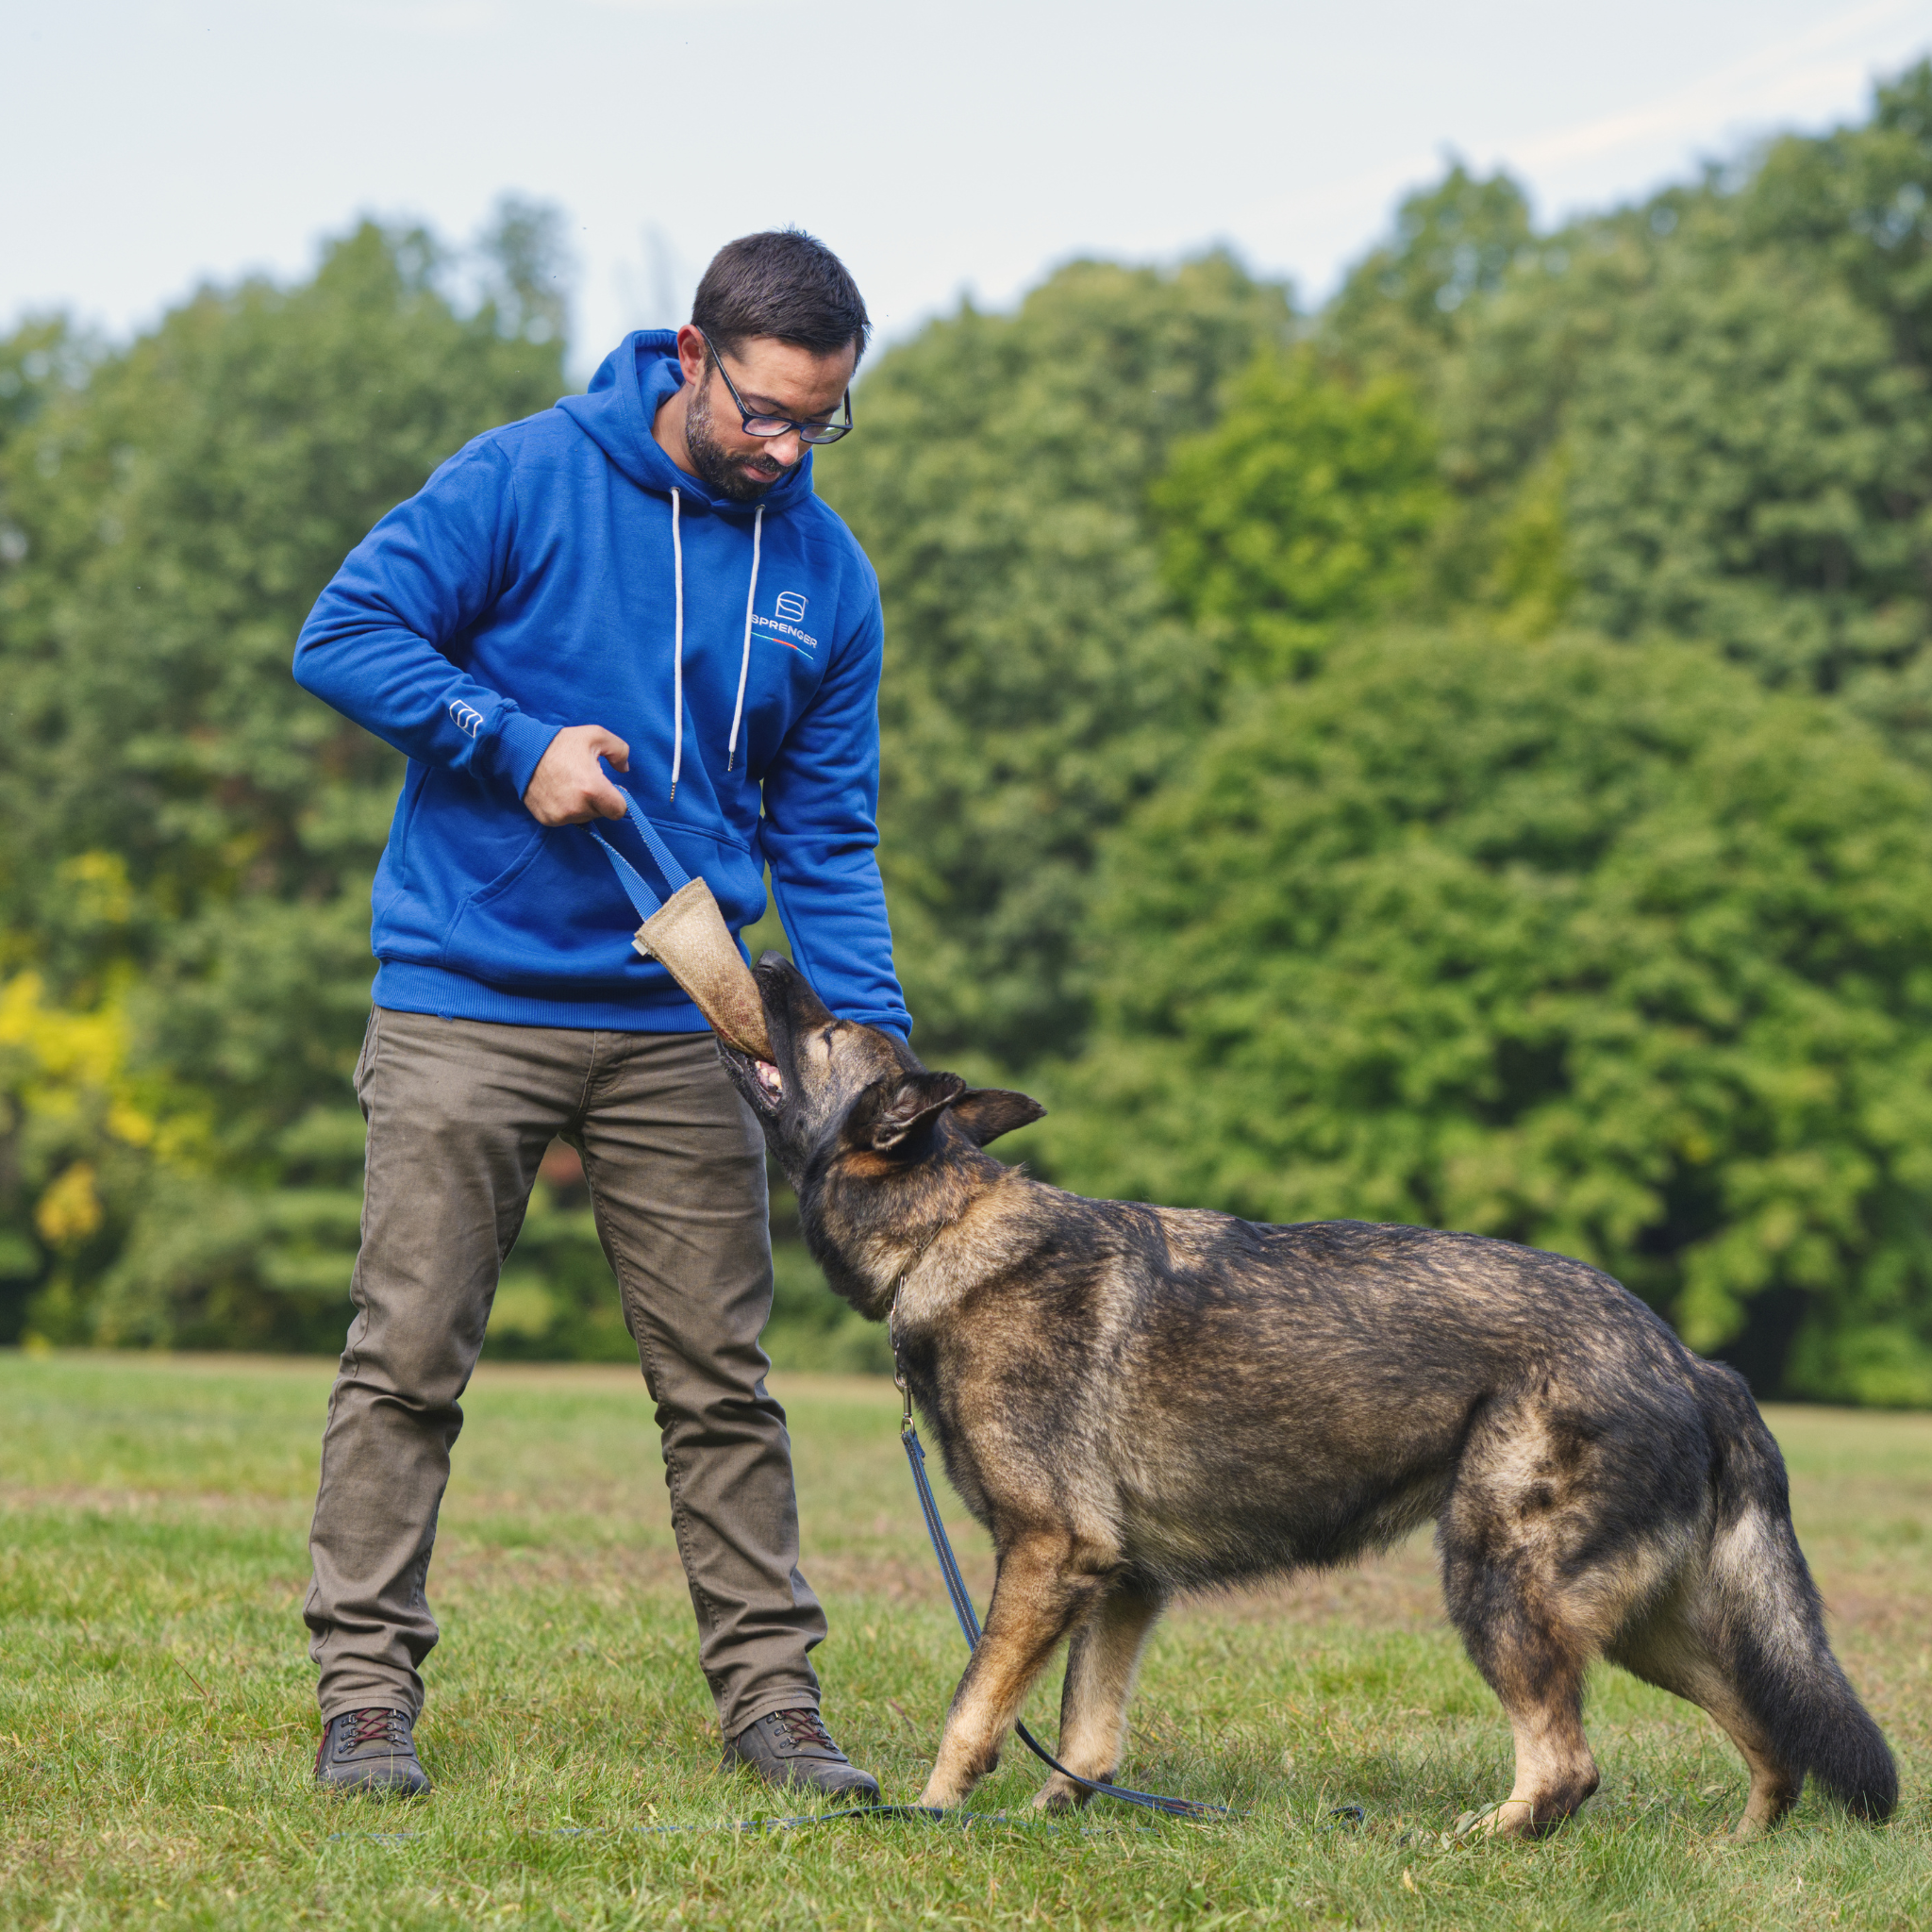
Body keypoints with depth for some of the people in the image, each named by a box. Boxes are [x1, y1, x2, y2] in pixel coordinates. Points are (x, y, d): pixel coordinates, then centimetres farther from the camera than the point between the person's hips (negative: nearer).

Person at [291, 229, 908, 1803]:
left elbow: (826, 834, 9)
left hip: (678, 1023, 3)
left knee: (724, 1380, 5)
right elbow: (344, 634, -6)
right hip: (466, 1003, -3)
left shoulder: (827, 576, 6)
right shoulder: (527, 480, -6)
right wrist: (519, 743, -16)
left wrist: (873, 1039, -2)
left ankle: (771, 1694, 13)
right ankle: (367, 1693, 6)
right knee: (408, 1360, -2)